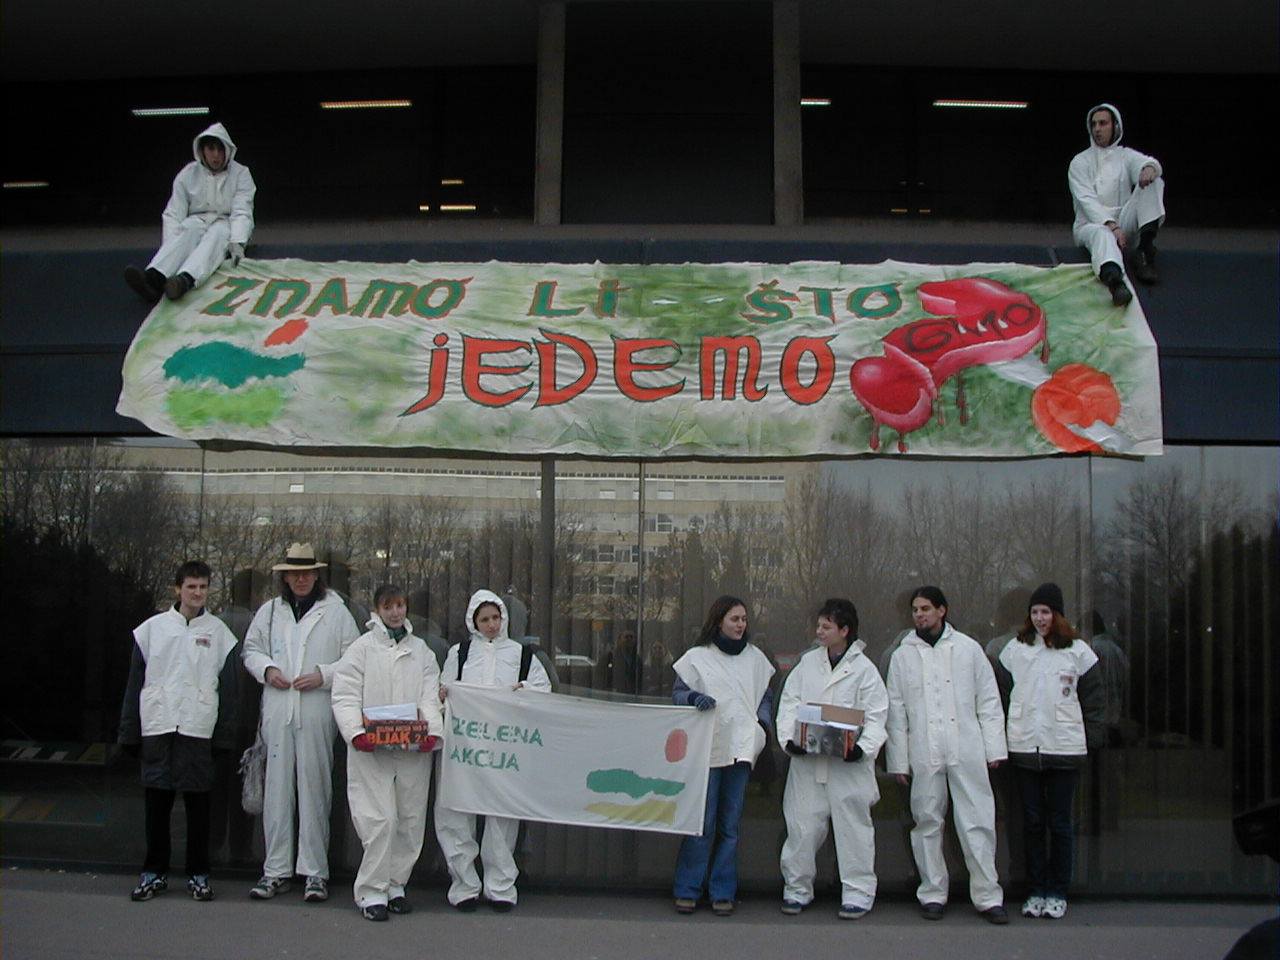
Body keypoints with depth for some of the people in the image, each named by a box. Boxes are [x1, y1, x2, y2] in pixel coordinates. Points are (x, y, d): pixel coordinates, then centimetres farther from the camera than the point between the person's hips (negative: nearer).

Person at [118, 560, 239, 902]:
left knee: (198, 803, 2)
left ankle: (198, 874, 13)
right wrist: (129, 732, 4)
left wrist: (224, 736, 1)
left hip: (198, 729, -1)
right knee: (156, 801, 5)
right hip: (157, 726, 1)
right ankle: (154, 872, 17)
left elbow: (228, 688, 6)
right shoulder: (152, 628, 8)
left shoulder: (218, 632, 6)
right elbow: (135, 682, 9)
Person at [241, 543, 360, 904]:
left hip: (317, 714, -3)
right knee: (277, 789, 4)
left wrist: (323, 675, -10)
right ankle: (276, 870, 11)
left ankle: (314, 871, 6)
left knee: (314, 788, 0)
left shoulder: (336, 611, 4)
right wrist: (266, 669, 1)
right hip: (277, 712, 3)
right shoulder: (269, 611, 14)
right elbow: (251, 649, 21)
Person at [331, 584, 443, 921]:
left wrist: (432, 730, -10)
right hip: (371, 748, -4)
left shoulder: (421, 650, 16)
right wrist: (356, 732, -19)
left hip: (413, 749, 4)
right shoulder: (362, 648, 5)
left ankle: (396, 885, 20)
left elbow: (430, 695, 8)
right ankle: (372, 891, 0)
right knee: (380, 820, -10)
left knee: (411, 819, 7)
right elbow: (345, 696, -3)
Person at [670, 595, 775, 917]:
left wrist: (762, 724, 3)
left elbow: (766, 696, 20)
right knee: (702, 823, -4)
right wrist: (695, 698, -18)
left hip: (742, 747, 3)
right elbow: (677, 692, 2)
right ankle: (687, 890, 6)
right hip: (707, 748, -3)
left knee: (730, 824, 6)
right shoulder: (697, 657, 2)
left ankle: (722, 891, 13)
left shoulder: (755, 657, 12)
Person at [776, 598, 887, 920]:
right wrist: (788, 738, -8)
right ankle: (797, 888, 19)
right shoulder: (808, 663, 9)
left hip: (848, 764, -3)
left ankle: (857, 893, 14)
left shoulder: (864, 669, -1)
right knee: (802, 825, 5)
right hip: (807, 761, 3)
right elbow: (789, 703, 7)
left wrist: (864, 748, -19)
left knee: (853, 826, 3)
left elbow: (876, 717, -3)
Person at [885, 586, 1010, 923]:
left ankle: (987, 895, 6)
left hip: (967, 752, -1)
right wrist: (898, 760, 4)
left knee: (978, 822, -2)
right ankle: (932, 894, 15)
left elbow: (988, 701, 8)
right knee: (927, 823, 5)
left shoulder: (968, 648, 8)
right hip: (924, 754, 1)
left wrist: (994, 748, 2)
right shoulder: (902, 656, 9)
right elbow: (896, 712, 8)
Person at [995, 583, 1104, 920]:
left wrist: (1093, 737, -1)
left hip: (1064, 749, -2)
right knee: (1032, 822, 7)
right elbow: (1000, 691, 10)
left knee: (1060, 823, 3)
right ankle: (1036, 891, 16)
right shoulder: (1015, 651, 8)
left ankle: (1058, 893, 14)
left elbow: (1094, 697, 6)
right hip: (1025, 747, 2)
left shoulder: (1078, 651, 2)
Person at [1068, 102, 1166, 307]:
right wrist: (1111, 226, -23)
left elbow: (1143, 161, -10)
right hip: (1091, 224, -3)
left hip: (1123, 222, 3)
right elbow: (1087, 200, -7)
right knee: (1102, 234, -41)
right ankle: (1114, 281, -75)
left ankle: (1145, 251, -30)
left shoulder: (1125, 156, 15)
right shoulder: (1080, 162, 8)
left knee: (1153, 181, -17)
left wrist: (1149, 167, -39)